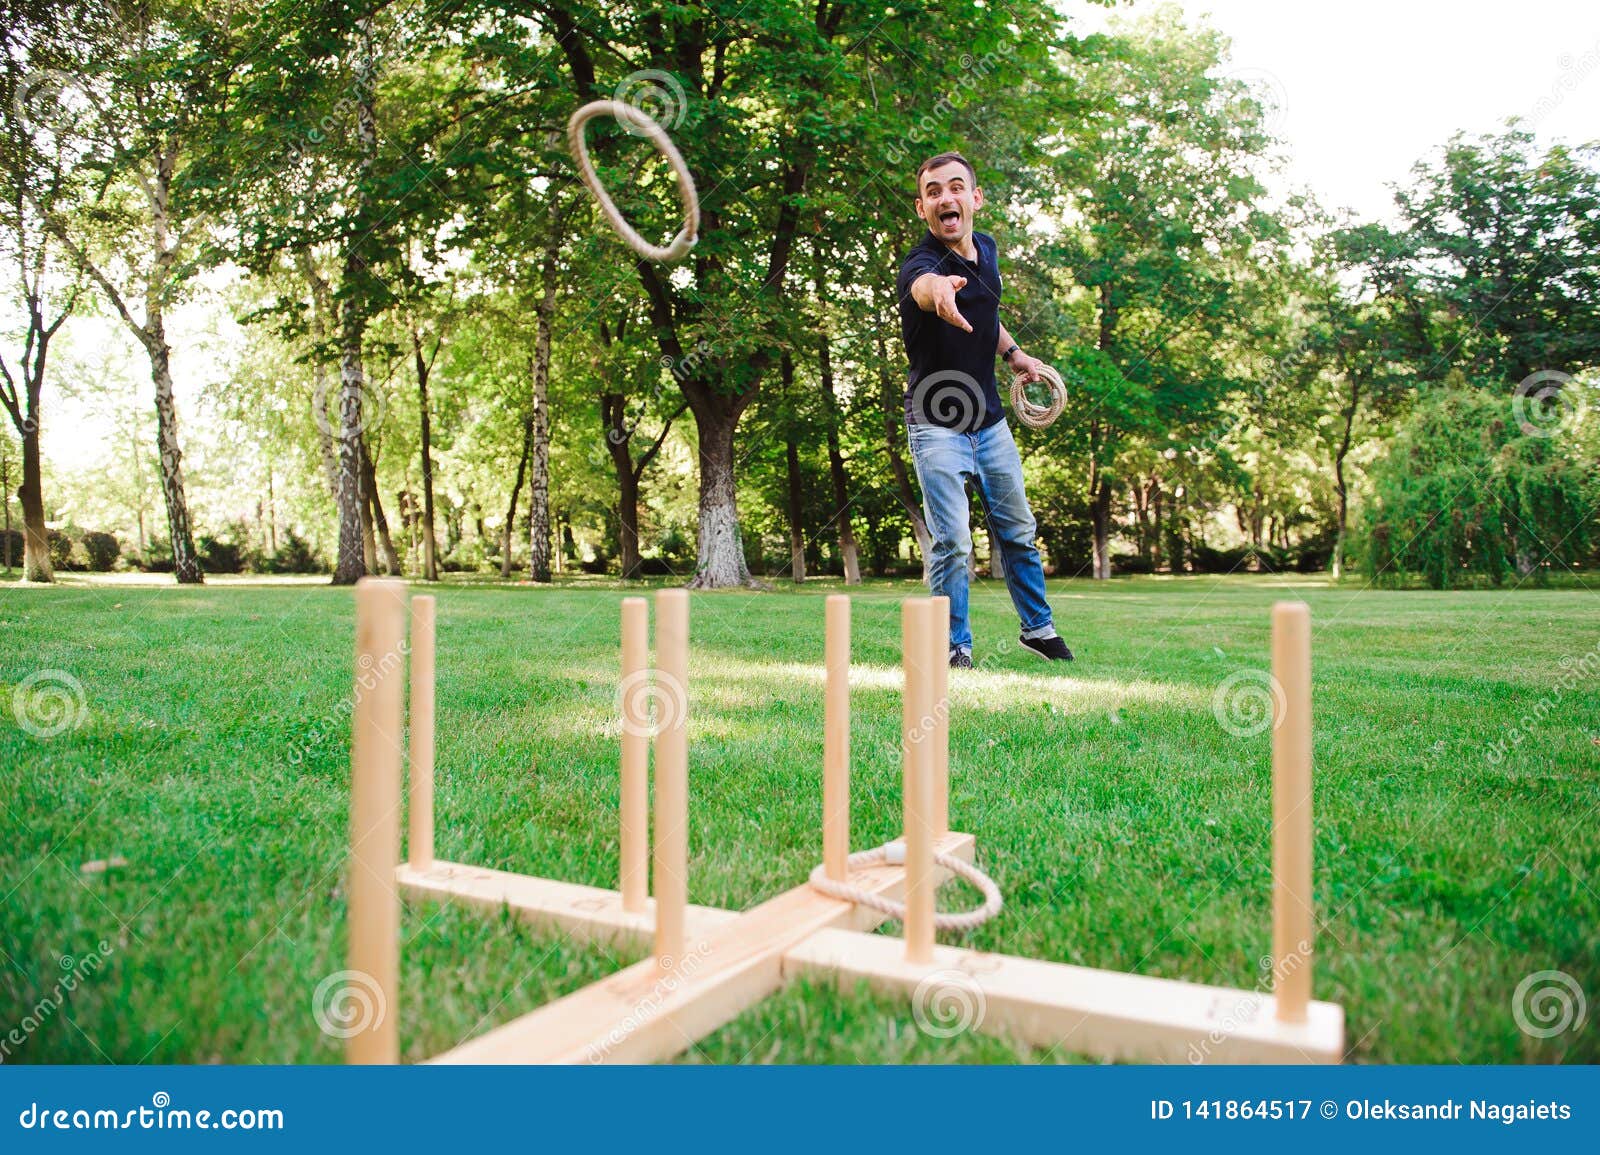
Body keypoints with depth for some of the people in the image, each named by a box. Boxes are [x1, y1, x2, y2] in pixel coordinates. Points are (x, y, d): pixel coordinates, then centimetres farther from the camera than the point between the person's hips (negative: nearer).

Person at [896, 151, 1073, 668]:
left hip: (990, 417, 7)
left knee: (1017, 529, 16)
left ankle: (1038, 628, 33)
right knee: (952, 542, -10)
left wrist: (1013, 353, 10)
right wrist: (940, 290, -72)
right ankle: (956, 648, 9)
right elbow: (924, 285, -50)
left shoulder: (986, 248, 2)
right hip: (937, 426, -6)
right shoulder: (921, 263, -22)